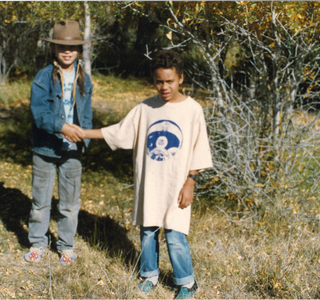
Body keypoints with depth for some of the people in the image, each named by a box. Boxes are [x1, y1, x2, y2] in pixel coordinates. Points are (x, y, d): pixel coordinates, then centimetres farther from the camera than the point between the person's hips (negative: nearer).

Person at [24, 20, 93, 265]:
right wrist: (61, 127, -32)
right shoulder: (44, 77, -8)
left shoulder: (84, 79, 2)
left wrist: (83, 135, -4)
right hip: (45, 148, -2)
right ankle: (38, 243, 29)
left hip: (72, 150, 2)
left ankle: (66, 245, 28)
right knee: (40, 199, 11)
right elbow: (39, 112, -17)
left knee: (71, 202, 12)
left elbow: (87, 113, 9)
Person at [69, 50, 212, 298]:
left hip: (176, 185, -3)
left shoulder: (192, 110, -6)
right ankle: (150, 276, 33)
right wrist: (82, 133, 1)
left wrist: (190, 182, -8)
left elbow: (199, 150, -3)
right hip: (148, 184, 4)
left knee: (175, 236, -4)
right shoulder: (145, 108, 2)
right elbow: (119, 133, 7)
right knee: (148, 232, 12)